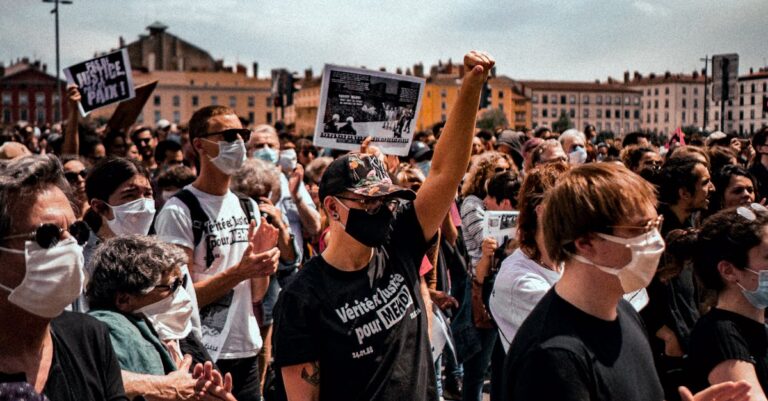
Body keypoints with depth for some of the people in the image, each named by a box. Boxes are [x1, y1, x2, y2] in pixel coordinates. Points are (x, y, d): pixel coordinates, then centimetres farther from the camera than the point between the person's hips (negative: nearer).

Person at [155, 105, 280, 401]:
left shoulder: (248, 207, 10)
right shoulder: (179, 210, -12)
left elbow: (256, 294, 12)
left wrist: (263, 258, -7)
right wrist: (239, 271, -23)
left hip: (247, 350, 7)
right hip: (204, 358, -6)